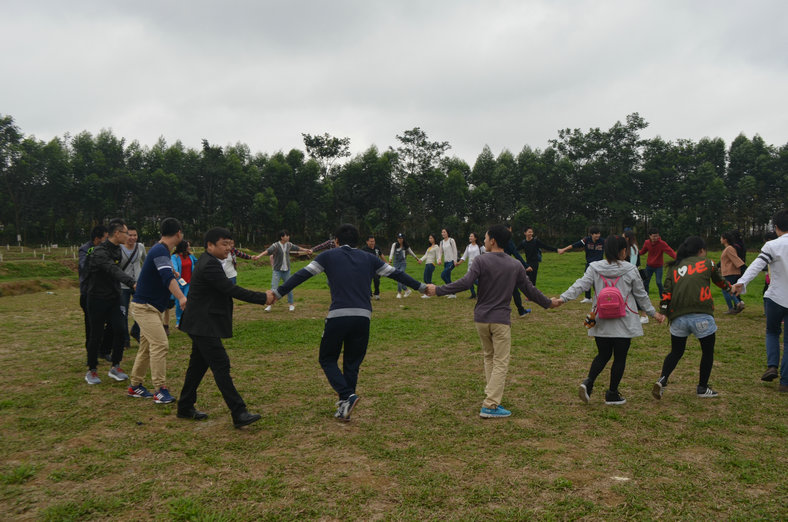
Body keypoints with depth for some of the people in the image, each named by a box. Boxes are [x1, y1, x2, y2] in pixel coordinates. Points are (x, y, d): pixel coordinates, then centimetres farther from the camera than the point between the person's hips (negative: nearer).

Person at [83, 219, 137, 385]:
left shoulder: (117, 250, 7)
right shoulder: (99, 252, -22)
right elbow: (113, 271, -39)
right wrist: (132, 283, -53)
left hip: (113, 298, 7)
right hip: (98, 298, -7)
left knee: (119, 330, -4)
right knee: (96, 335, 2)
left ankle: (115, 367, 9)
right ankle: (91, 371, 17)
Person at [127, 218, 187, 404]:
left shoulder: (160, 250, 9)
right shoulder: (160, 251, -21)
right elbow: (168, 278, -38)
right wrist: (181, 297, -49)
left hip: (152, 307, 11)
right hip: (144, 306, -10)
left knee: (147, 346, 15)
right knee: (160, 344, -15)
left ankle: (135, 386, 25)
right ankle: (160, 390, -11)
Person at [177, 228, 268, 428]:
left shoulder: (207, 262, 14)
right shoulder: (209, 265, -19)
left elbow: (227, 289, 15)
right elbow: (231, 290, -23)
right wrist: (263, 298, -20)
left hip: (202, 325, 11)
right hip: (204, 326, -11)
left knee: (198, 365, 17)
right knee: (221, 367, -11)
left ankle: (185, 407, 28)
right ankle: (239, 413, -10)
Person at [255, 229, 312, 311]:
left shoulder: (289, 245, 1)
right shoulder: (275, 245, -15)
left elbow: (297, 248, 18)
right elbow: (267, 251, -31)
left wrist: (306, 251, 29)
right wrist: (259, 256, -47)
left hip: (286, 271, 4)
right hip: (277, 271, -4)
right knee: (274, 288, -8)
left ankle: (291, 304, 24)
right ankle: (269, 305, 1)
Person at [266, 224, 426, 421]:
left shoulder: (329, 256, 10)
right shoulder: (369, 258, 17)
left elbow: (302, 275, 4)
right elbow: (396, 274, 21)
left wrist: (278, 293, 9)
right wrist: (422, 286, 30)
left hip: (338, 316, -3)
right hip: (363, 317, 3)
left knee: (327, 359, 14)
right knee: (352, 364, 17)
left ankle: (347, 396, -6)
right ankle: (344, 408, 19)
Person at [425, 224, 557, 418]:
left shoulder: (481, 261, -7)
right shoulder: (516, 266, 2)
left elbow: (465, 283, -16)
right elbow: (529, 290, 8)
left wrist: (438, 290, -10)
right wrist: (549, 303, 24)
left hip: (481, 318, 1)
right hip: (501, 320, -1)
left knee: (489, 357, 19)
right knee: (500, 362, 3)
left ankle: (492, 397, 21)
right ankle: (490, 406, -1)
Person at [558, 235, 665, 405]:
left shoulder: (594, 268, -1)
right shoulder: (631, 270, -4)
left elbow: (580, 285, -9)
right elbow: (641, 295, 3)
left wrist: (562, 298, -7)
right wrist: (653, 313, 16)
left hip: (601, 323, 3)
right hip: (623, 323, -3)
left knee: (603, 355, 17)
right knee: (620, 358, 10)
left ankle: (588, 382, -5)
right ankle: (612, 394, 16)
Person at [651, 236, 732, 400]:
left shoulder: (674, 267, 17)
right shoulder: (707, 263, 12)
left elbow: (667, 290, 5)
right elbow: (719, 280, 30)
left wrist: (663, 310, 3)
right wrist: (729, 287, 50)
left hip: (678, 317, 3)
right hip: (701, 315, -3)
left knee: (676, 352, 16)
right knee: (707, 352, 17)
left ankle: (662, 380, -5)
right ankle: (702, 388, 24)